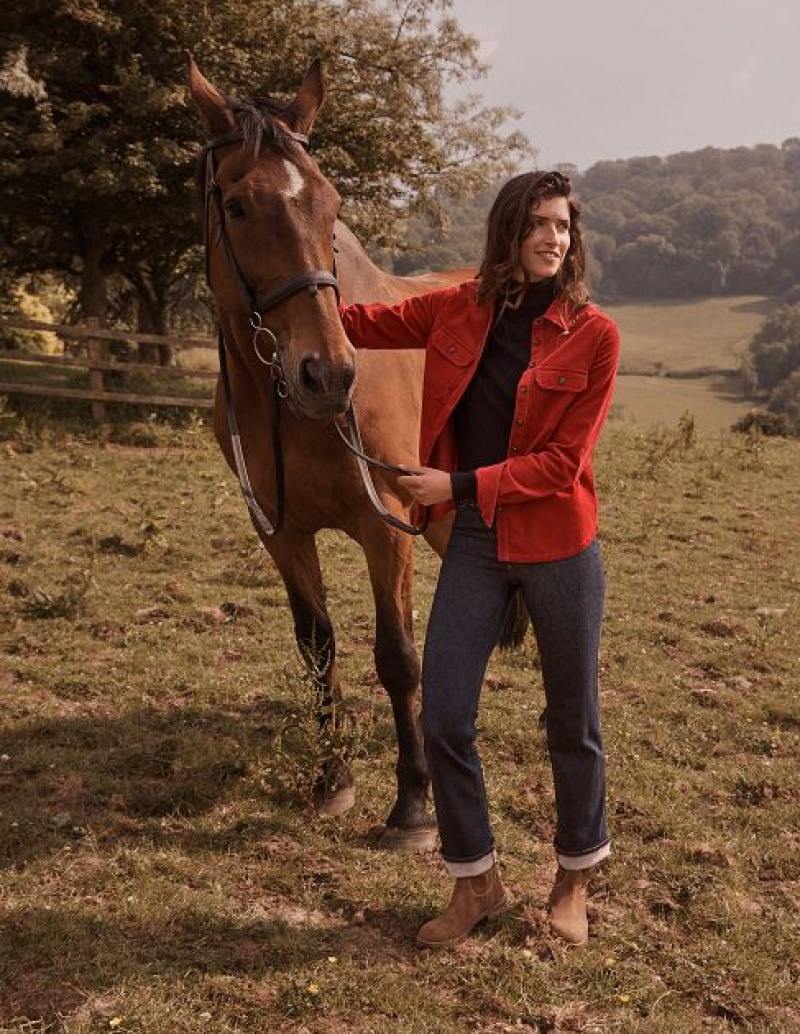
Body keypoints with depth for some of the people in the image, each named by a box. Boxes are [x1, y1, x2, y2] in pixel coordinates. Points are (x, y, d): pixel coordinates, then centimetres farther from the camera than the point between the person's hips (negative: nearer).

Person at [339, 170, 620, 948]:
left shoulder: (593, 335, -8)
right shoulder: (459, 310, 2)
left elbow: (565, 462, -12)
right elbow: (361, 324, 11)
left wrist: (461, 485, -18)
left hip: (558, 546, -3)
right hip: (475, 543, 3)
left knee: (571, 723, 11)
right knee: (442, 721, 2)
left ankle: (575, 879, 35)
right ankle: (476, 882, 25)